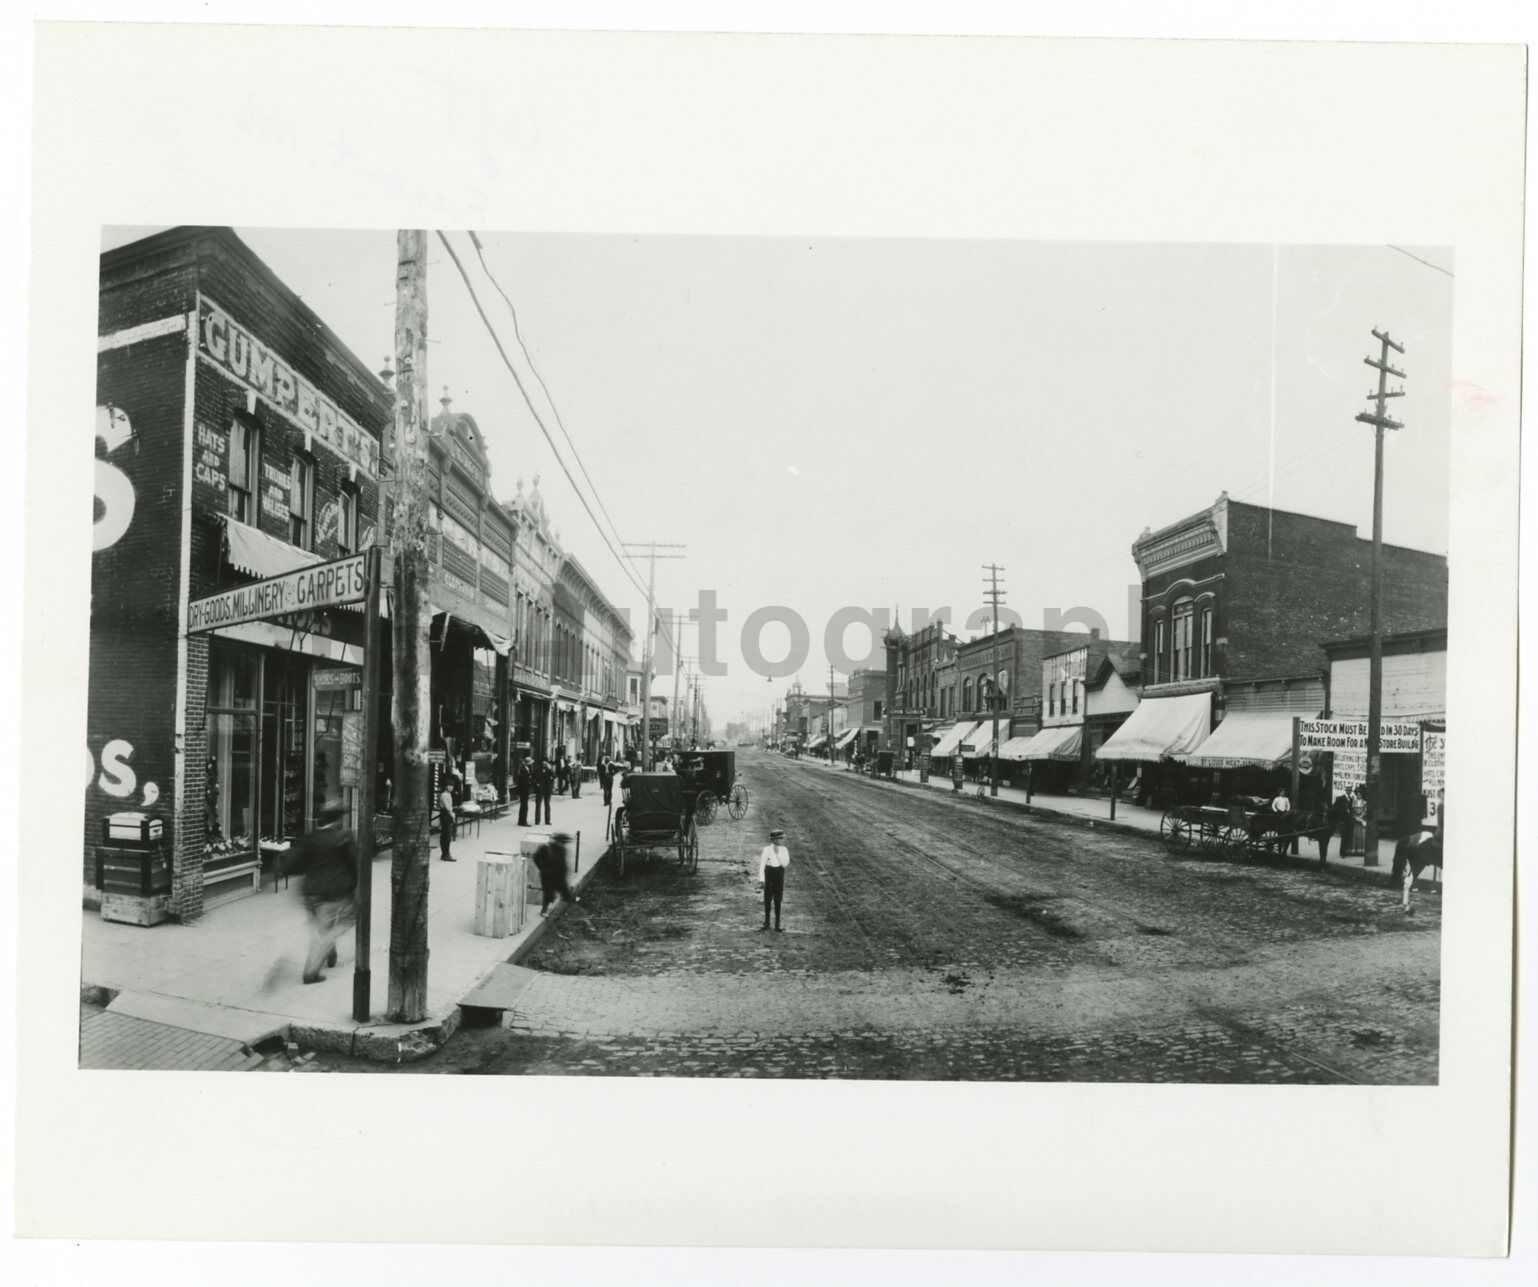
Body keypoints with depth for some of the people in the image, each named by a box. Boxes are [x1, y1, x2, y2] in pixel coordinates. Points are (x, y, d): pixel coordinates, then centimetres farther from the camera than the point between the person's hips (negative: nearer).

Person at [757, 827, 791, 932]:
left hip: (779, 874, 2)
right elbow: (762, 864, -10)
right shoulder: (767, 849, -12)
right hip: (769, 874, -2)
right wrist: (761, 879, -14)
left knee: (778, 900, 7)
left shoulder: (784, 850, -3)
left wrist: (778, 853, -21)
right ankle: (766, 923, 21)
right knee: (767, 900, 8)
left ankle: (777, 923, 16)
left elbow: (785, 864, -13)